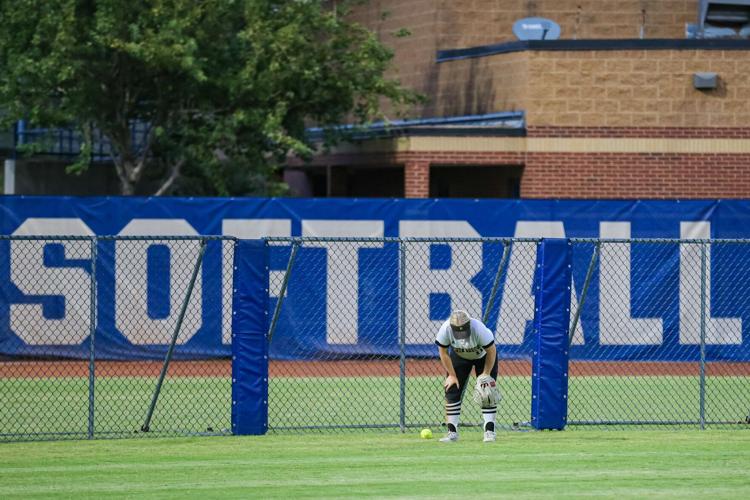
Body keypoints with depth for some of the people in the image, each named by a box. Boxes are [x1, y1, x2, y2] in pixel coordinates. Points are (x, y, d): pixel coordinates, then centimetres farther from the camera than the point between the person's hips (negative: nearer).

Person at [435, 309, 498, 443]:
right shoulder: (445, 330, -34)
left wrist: (486, 374, -21)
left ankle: (489, 430, -7)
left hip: (483, 355, -2)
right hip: (459, 356, 2)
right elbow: (443, 353, -17)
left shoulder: (478, 329, -40)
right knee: (451, 390, -6)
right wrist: (452, 375, -15)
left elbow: (491, 350, -25)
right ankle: (452, 432, 0)